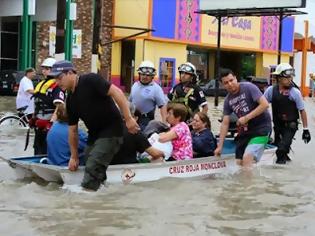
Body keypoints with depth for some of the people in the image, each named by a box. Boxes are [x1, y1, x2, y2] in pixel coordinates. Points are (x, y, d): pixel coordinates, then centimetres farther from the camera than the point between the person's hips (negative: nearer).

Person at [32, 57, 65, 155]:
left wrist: (51, 122, -30)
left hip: (49, 125, -9)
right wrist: (33, 118, 23)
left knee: (47, 153, -7)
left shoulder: (57, 86, -13)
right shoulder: (40, 84, 16)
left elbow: (59, 107, -23)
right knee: (38, 152, 16)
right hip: (39, 126, 9)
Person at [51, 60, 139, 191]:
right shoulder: (70, 100, 9)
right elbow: (72, 130, 13)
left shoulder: (90, 80, -14)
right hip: (94, 134, 8)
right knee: (90, 167, 11)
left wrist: (128, 118, -25)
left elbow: (116, 92, -20)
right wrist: (74, 156, 14)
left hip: (111, 131, -8)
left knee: (93, 168, -14)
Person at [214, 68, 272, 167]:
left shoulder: (248, 87, -12)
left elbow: (265, 104, -20)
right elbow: (225, 123, 8)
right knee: (239, 162, 6)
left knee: (247, 158, -22)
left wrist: (246, 118, -19)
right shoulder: (228, 100, 5)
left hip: (261, 127, -7)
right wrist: (220, 146, 6)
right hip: (245, 130, 7)